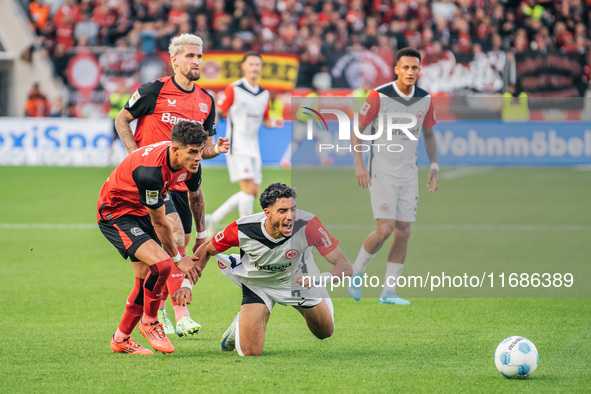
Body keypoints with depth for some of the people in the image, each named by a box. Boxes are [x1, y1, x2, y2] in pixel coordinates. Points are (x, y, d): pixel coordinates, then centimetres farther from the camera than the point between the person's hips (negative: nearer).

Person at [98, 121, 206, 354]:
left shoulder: (191, 163, -13)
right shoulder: (151, 171, -37)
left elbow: (195, 197, 11)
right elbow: (159, 223, -24)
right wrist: (178, 259, -14)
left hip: (141, 212, 8)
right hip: (114, 213, -8)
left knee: (147, 280, 7)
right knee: (161, 263, -25)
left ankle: (121, 339, 24)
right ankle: (149, 322, -2)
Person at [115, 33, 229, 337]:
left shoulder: (206, 101, 9)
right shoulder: (154, 91, -7)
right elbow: (121, 119, 3)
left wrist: (215, 149, -7)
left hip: (182, 180, 6)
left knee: (178, 246, 6)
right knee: (175, 234, -21)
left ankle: (157, 310, 23)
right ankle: (180, 313, -22)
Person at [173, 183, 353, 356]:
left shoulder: (308, 225, -37)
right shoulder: (242, 229, -33)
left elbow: (345, 265, -36)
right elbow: (205, 251, -13)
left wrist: (318, 279, -56)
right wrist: (187, 284, -25)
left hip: (298, 278, 1)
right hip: (258, 283, -1)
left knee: (325, 332, 16)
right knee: (250, 351, -14)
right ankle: (241, 323, 22)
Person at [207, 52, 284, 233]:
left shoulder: (264, 94, 12)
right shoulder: (233, 90, -7)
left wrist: (274, 122, 0)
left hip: (253, 148, 7)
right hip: (237, 148, -7)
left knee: (253, 192, 6)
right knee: (249, 188, -16)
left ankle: (216, 217, 20)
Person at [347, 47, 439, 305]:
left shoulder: (425, 99, 2)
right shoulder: (379, 96, -13)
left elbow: (429, 135, 16)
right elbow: (357, 129, -5)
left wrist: (434, 167, 6)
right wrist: (359, 164, -15)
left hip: (409, 174, 5)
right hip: (381, 174, -5)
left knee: (403, 232, 1)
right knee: (385, 230, -15)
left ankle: (389, 291, 9)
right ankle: (356, 271, 10)